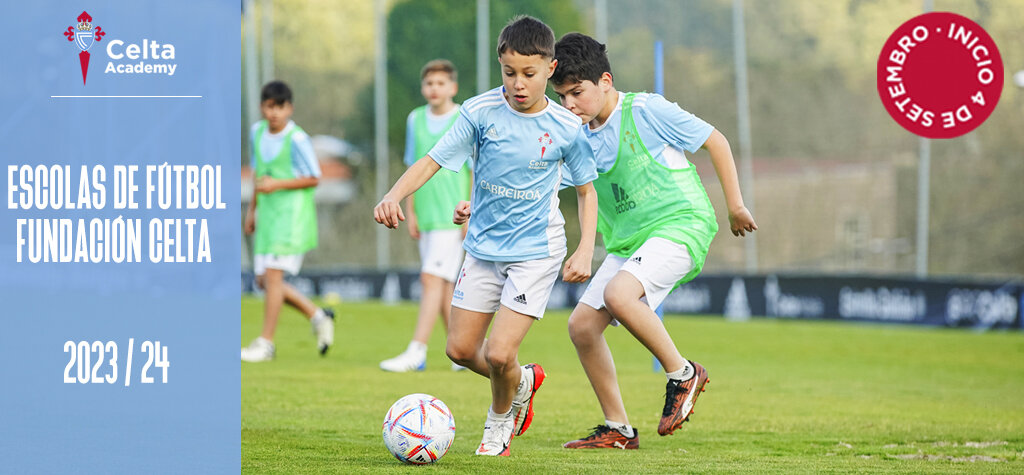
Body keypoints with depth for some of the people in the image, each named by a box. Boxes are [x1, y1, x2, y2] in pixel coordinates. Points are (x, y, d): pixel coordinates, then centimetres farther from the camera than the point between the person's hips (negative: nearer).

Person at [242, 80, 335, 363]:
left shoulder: (297, 139, -13)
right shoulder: (257, 133, 9)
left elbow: (314, 178, -10)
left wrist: (277, 185, -19)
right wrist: (252, 209, 22)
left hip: (292, 215, -8)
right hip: (268, 215, 8)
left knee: (273, 274, -13)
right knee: (263, 280, 6)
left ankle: (266, 343, -7)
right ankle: (318, 317, 21)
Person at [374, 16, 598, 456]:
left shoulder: (567, 128, -9)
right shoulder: (481, 111, -10)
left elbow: (586, 190, 5)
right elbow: (432, 160, -9)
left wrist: (585, 250, -6)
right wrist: (393, 196, -27)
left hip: (536, 251, -3)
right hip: (483, 246, 3)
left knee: (499, 354, -13)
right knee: (460, 350, 4)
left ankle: (500, 418, 19)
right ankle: (522, 382, 35)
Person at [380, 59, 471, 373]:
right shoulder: (415, 120, 11)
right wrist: (410, 212, 11)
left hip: (452, 217, -6)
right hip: (425, 217, 6)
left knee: (432, 278, -13)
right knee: (444, 286, 8)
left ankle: (416, 352, -17)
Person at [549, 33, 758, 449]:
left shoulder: (646, 110, -10)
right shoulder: (580, 138, 8)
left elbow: (715, 141, -2)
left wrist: (735, 205, 1)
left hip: (680, 224, -8)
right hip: (626, 243, 8)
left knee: (618, 294, -32)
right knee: (582, 324, -1)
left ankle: (682, 374, -12)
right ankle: (618, 429, 9)